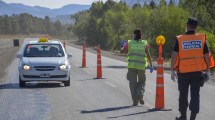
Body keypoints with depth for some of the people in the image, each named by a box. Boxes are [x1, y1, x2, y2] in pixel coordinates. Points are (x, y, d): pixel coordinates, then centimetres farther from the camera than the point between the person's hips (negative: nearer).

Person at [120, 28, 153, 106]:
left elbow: (122, 51, 10)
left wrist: (124, 46, 29)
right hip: (141, 66, 0)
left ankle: (135, 101, 0)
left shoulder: (129, 43, 4)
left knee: (133, 83, 6)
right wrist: (151, 65, 6)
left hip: (131, 65, 0)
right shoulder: (144, 43, 4)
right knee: (141, 82, 15)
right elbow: (148, 55, 0)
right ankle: (140, 94, -12)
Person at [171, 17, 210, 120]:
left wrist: (172, 70, -3)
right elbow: (207, 56, 0)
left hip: (183, 72, 0)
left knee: (183, 94, 14)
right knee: (195, 94, 2)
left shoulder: (179, 39, -4)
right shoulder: (202, 39, 0)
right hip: (197, 71, 1)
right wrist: (208, 71, 7)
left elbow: (174, 55, -8)